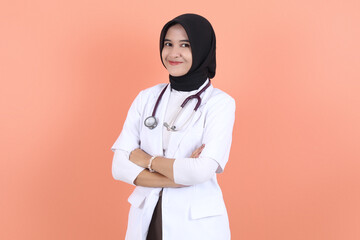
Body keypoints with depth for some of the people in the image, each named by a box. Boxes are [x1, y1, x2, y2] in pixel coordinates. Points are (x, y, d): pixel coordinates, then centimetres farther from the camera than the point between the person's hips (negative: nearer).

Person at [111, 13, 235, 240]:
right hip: (146, 219, 3)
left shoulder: (220, 103, -8)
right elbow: (120, 166, -6)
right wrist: (180, 176, -16)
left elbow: (202, 170, -21)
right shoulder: (146, 98, 2)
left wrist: (147, 160, -9)